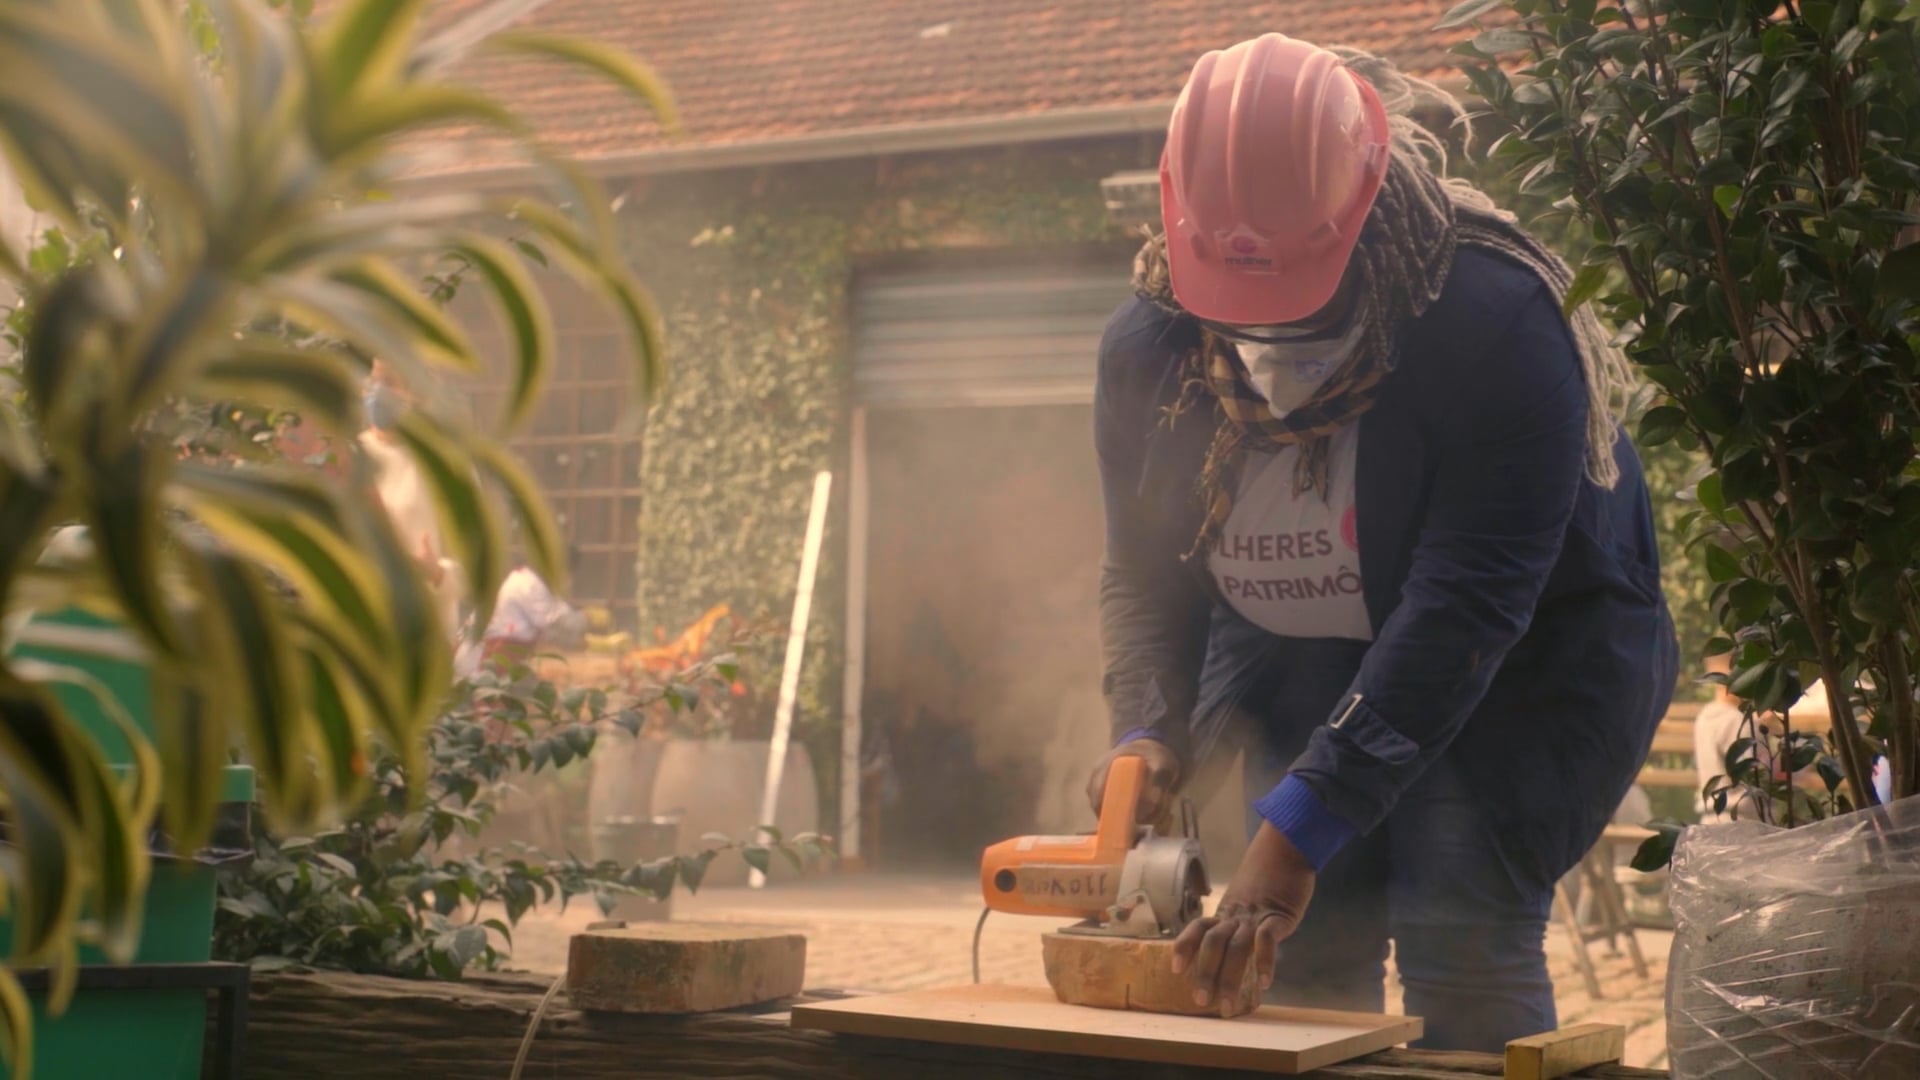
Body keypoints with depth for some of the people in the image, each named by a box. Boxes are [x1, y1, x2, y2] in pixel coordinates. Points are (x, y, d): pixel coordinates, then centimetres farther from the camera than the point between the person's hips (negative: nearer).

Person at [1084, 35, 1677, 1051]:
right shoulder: (1148, 345, -13)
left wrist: (1298, 832, -39)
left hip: (1529, 668, -4)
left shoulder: (1496, 320, -31)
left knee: (1459, 936, -20)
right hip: (1306, 678, 5)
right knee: (1299, 954, -4)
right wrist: (1148, 730, -21)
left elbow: (1462, 610, -35)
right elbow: (1142, 577, 0)